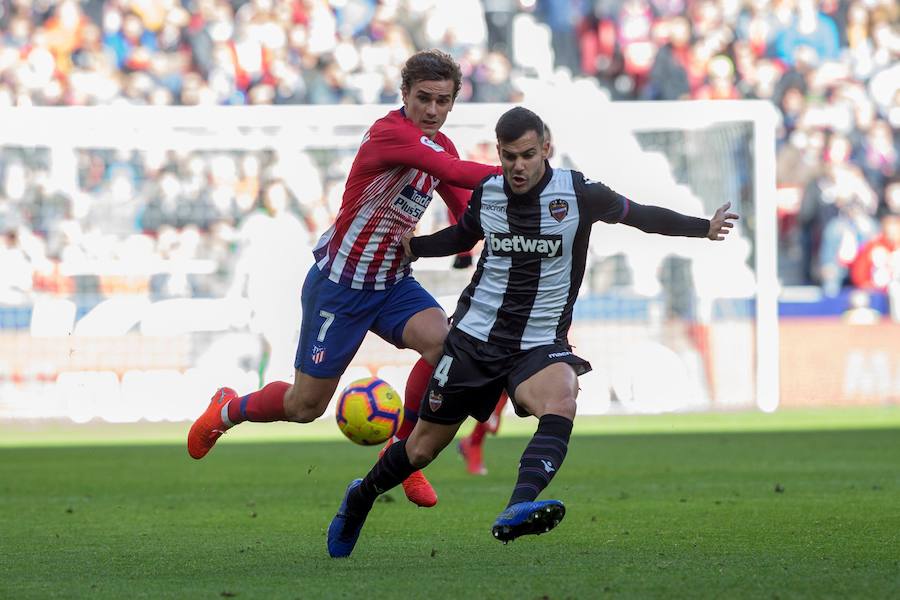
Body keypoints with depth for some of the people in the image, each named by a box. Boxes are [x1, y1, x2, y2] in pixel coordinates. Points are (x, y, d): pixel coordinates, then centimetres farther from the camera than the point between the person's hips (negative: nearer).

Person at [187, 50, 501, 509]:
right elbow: (457, 173, -37)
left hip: (392, 282, 7)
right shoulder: (389, 133, -24)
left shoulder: (441, 147, 3)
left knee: (443, 342, -23)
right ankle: (227, 410, 36)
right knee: (306, 405, 3)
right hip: (339, 282, -7)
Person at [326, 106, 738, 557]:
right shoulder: (485, 193, -1)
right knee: (422, 450, 8)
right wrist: (412, 245, 10)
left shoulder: (578, 193, -11)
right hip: (474, 335, 2)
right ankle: (361, 497, 38)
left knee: (561, 404, -37)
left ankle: (517, 511, -51)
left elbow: (640, 215, 4)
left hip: (539, 345, -2)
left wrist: (704, 228, 1)